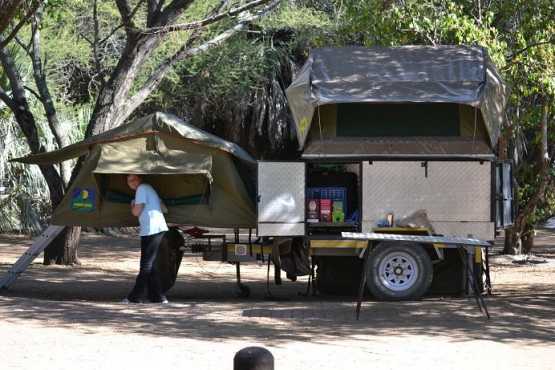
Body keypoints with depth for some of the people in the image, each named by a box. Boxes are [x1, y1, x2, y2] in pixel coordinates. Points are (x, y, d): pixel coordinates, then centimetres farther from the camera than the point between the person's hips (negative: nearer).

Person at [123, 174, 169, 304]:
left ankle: (136, 297, -3)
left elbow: (136, 212, -11)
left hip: (151, 230, -10)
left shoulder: (142, 189, -7)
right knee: (151, 264, 12)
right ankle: (158, 296, 11)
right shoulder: (149, 188, 22)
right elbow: (164, 209, 25)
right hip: (158, 229, 10)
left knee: (146, 264, -6)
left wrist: (132, 205, 8)